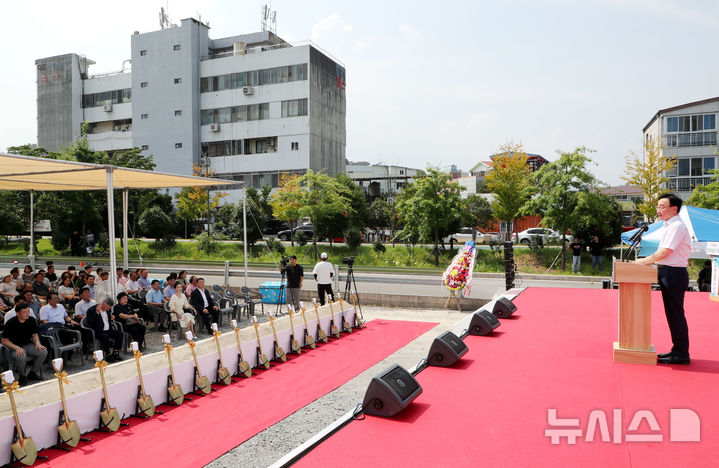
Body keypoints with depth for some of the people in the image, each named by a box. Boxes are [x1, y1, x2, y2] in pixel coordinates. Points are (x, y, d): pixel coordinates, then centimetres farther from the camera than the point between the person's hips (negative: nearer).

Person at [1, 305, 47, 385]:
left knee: (43, 352, -23)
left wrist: (37, 343, -13)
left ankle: (32, 373, 1)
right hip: (14, 347, -4)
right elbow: (4, 340, -10)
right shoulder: (10, 323, -14)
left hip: (28, 345, 4)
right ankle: (22, 376, -5)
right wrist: (17, 348, -25)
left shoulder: (31, 320, -2)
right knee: (21, 357, -37)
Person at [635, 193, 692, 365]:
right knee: (672, 313, 14)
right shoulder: (670, 226, 17)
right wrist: (648, 261, 9)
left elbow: (664, 253, -19)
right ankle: (678, 350, 22)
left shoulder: (677, 226, -15)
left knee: (675, 313, -5)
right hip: (668, 273, 10)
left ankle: (681, 354, 2)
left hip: (674, 273, -10)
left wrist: (644, 261, -9)